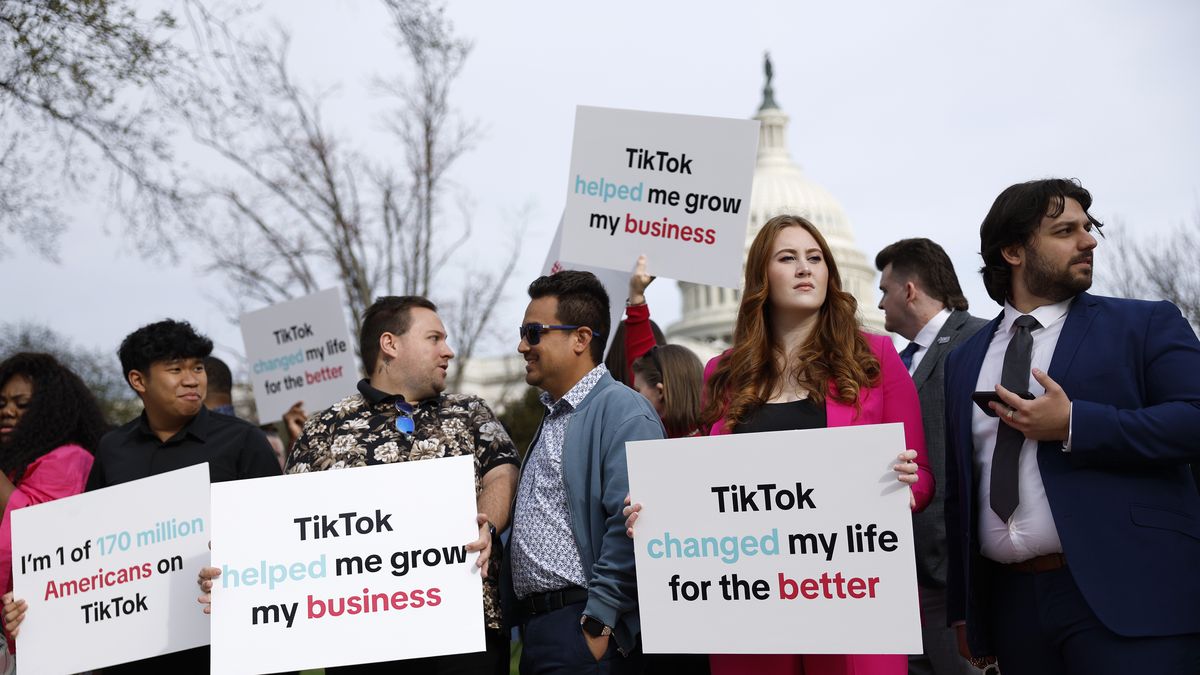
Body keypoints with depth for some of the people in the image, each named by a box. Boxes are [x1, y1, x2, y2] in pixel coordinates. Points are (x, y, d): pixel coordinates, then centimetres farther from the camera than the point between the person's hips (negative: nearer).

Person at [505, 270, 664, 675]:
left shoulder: (623, 411, -10)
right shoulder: (552, 418, 20)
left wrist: (598, 625, -21)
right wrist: (523, 625, 14)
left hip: (583, 627, -8)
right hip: (535, 629, 8)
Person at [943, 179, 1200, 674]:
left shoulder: (1146, 325, 5)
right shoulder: (965, 359, 16)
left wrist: (1073, 425, -15)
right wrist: (963, 609, 15)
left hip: (1126, 599, -4)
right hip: (1010, 600, 4)